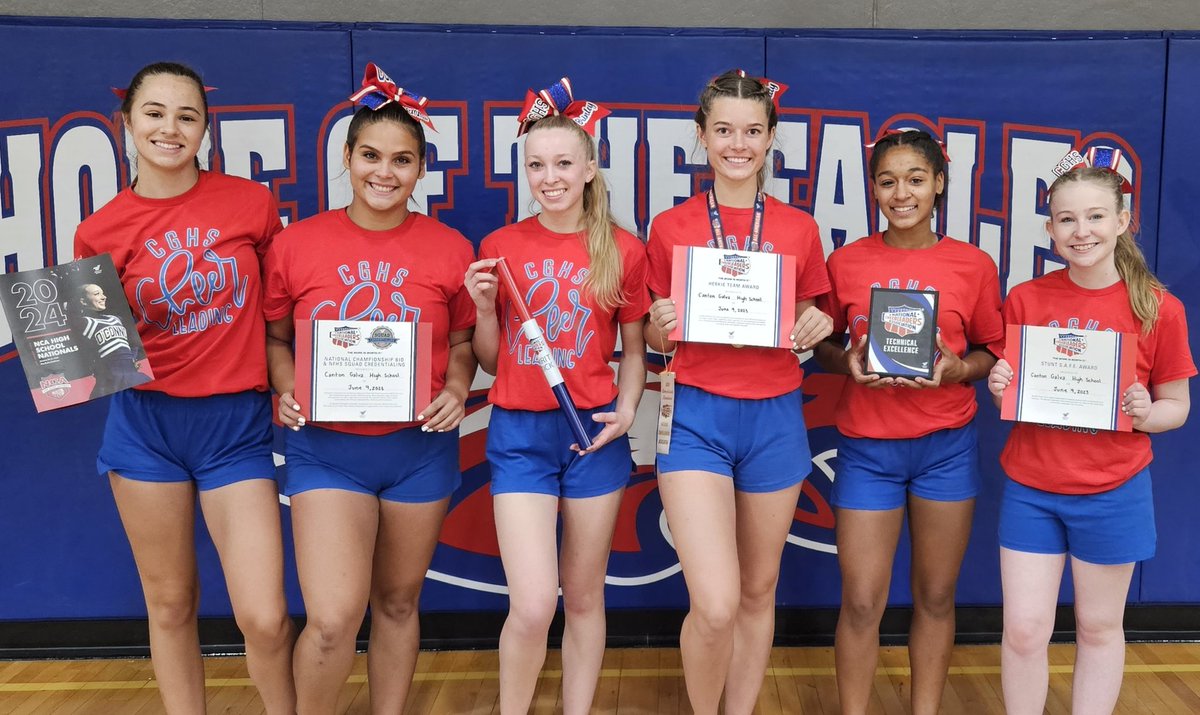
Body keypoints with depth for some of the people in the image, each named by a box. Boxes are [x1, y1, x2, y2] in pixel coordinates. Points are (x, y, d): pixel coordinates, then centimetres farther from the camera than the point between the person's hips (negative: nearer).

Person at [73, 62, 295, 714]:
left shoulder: (251, 203, -2)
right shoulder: (99, 232, 0)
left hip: (236, 422, -1)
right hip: (145, 422, 1)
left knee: (263, 618, -5)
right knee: (170, 604, 13)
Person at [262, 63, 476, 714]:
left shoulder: (450, 249, -1)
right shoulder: (295, 244, -2)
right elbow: (274, 337, 8)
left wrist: (456, 390, -10)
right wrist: (288, 390, -11)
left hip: (421, 448, 2)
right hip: (326, 448, -1)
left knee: (397, 603, 16)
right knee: (333, 618, -10)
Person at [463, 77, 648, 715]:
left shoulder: (623, 251, 0)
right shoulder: (499, 247, 1)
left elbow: (634, 348, 9)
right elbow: (489, 361, 6)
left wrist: (626, 411, -7)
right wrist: (484, 307, -11)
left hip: (594, 432, 1)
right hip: (518, 431, 0)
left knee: (584, 595, 12)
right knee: (532, 603, -7)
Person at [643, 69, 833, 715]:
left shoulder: (799, 229, 5)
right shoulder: (670, 227, 1)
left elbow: (809, 326, 14)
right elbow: (654, 339, 8)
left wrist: (818, 326, -8)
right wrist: (662, 324, -14)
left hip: (775, 418, 3)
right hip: (697, 417, -2)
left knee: (759, 590, 13)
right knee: (715, 605, -11)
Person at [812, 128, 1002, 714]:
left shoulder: (974, 265, -1)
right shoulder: (846, 262, -1)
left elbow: (994, 354, 6)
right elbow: (823, 347, 8)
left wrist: (958, 369, -14)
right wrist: (849, 362, -13)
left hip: (947, 446, 1)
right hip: (867, 446, 0)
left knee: (935, 596, 12)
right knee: (861, 602, 3)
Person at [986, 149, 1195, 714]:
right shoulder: (1025, 299, -3)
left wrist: (1146, 415, -19)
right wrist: (999, 388, -14)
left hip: (1112, 492, -1)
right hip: (1030, 487, 1)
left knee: (1099, 627, 14)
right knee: (1024, 629, 5)